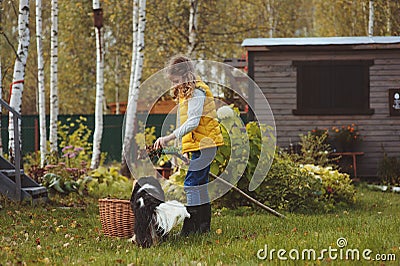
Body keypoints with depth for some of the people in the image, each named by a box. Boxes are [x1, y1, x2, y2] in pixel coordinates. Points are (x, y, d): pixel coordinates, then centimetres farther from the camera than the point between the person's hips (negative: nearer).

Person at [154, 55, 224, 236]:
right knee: (200, 185, 12)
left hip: (204, 143, -10)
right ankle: (203, 226, 17)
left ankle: (191, 227, -15)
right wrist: (186, 150, 16)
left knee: (191, 183, -14)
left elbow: (193, 122, -24)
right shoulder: (184, 92, 17)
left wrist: (169, 138, -28)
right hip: (198, 145, 10)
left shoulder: (197, 92, -14)